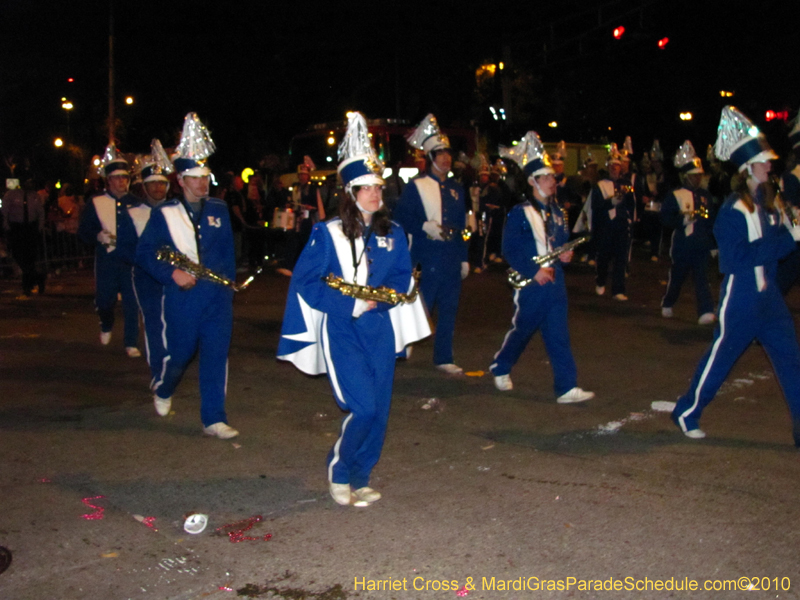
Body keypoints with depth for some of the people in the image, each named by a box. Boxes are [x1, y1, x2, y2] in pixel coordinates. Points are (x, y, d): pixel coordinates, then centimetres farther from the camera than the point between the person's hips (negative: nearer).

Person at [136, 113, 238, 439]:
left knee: (216, 357, -1)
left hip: (217, 297, 2)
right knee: (179, 353, 9)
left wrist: (228, 283, 7)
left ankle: (214, 419, 7)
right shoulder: (163, 213, -2)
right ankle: (162, 390, 42)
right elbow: (144, 252, -4)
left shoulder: (219, 210, 8)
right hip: (181, 297, -2)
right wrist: (171, 274, -17)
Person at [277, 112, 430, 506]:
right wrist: (351, 306, -15)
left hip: (381, 328, 5)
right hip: (341, 330, -5)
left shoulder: (393, 234, 7)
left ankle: (359, 479, 22)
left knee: (380, 408, 4)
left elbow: (402, 277, 10)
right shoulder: (328, 234, -5)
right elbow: (305, 281, -7)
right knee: (362, 406, -14)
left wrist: (378, 298, -12)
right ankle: (338, 470, 12)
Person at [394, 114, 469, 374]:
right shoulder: (416, 186, -2)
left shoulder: (456, 189, 15)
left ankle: (444, 358, 19)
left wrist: (464, 258, 13)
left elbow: (461, 225, 17)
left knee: (448, 310, 9)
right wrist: (424, 226, -20)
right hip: (426, 260, -5)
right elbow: (401, 217, -7)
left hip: (451, 260, 6)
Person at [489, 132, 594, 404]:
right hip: (530, 283, -5)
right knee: (522, 329, 9)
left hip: (554, 281, 5)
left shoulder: (556, 211, 12)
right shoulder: (520, 212, -8)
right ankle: (500, 367, 34)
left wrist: (566, 253, -1)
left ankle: (567, 387, 0)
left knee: (558, 335, 1)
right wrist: (533, 272, -18)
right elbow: (509, 249, -12)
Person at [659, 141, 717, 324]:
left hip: (701, 245, 3)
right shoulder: (675, 196, -3)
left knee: (702, 278, -4)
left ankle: (706, 312, -10)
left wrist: (713, 243, 6)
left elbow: (711, 220, 11)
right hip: (682, 245, -3)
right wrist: (682, 218, -25)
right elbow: (666, 218, -10)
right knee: (677, 277, 10)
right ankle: (667, 305, 32)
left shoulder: (705, 196, 10)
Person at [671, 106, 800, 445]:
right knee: (721, 356, 3)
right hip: (740, 295, -7)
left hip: (768, 293, 7)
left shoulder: (765, 204, 11)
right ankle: (687, 413, 20)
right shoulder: (733, 210, -13)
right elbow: (738, 257, -20)